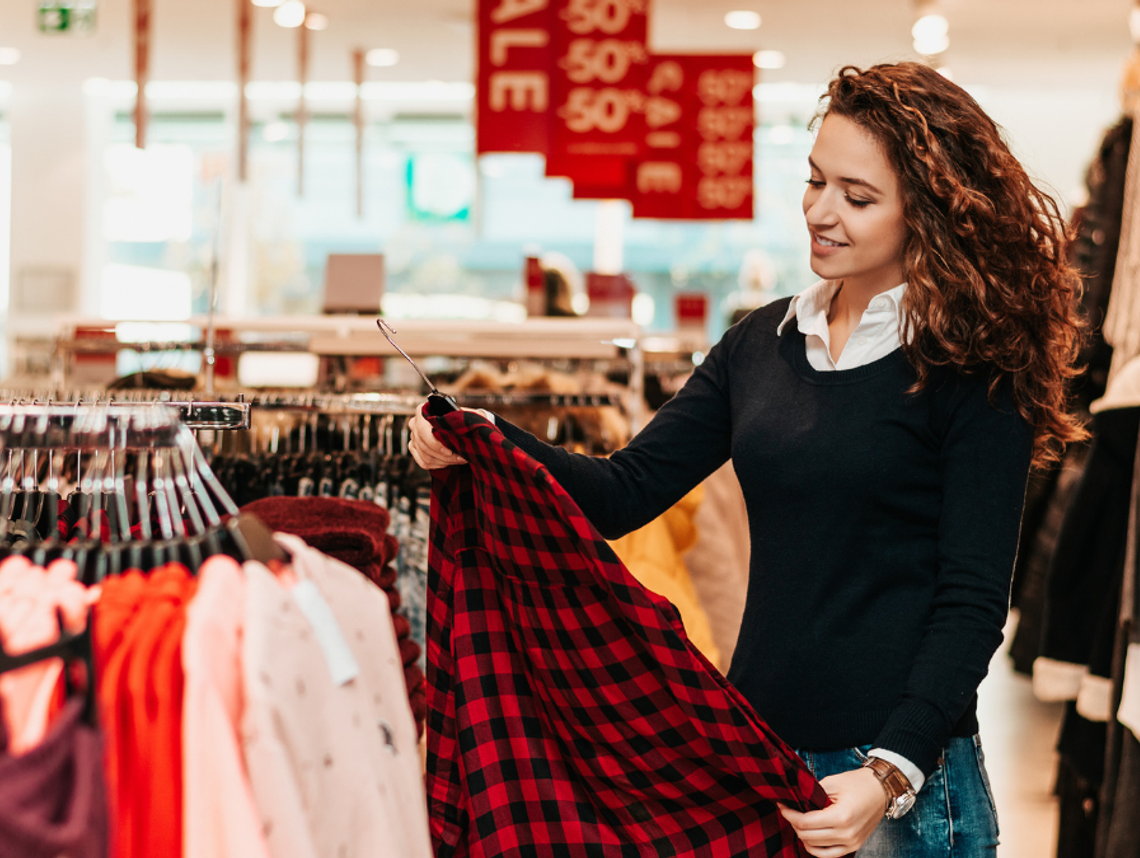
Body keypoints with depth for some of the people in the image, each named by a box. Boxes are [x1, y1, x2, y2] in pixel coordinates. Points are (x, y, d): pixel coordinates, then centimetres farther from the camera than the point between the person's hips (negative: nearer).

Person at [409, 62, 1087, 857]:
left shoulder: (973, 371, -9)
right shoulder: (763, 343, 7)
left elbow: (972, 602, -12)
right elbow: (626, 492, 4)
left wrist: (893, 775, -23)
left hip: (906, 775, -5)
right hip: (756, 754, 5)